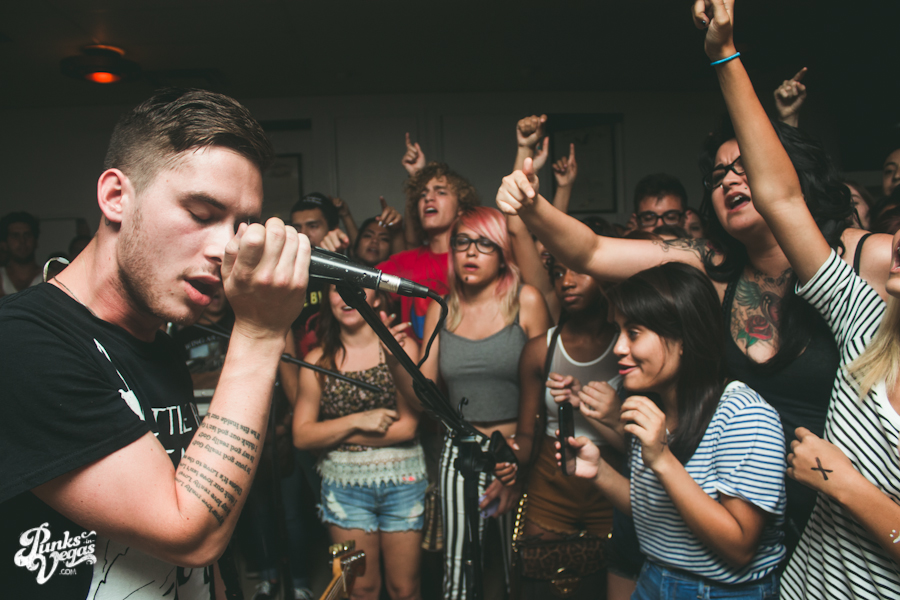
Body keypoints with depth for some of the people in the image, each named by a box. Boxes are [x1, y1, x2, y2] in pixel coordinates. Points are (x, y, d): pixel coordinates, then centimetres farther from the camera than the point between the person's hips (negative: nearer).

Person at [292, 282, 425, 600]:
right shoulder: (318, 360, 0)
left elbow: (408, 426, -11)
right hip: (344, 484, 1)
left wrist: (332, 434, -12)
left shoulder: (401, 346, -4)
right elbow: (301, 436, -3)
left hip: (402, 481, -1)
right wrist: (356, 422, -14)